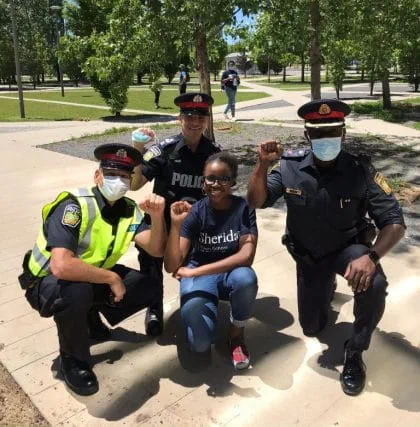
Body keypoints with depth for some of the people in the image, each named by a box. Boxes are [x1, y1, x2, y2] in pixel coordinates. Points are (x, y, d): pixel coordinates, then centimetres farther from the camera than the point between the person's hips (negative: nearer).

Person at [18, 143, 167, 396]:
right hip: (48, 283, -6)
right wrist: (112, 278, -31)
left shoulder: (129, 210, -7)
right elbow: (61, 266, -41)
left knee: (149, 289, -7)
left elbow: (156, 250, -14)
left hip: (94, 276, 6)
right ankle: (73, 359, -8)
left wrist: (157, 216, -31)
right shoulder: (74, 206, -29)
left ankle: (91, 319, 16)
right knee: (78, 291, -39)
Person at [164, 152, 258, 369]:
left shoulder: (243, 208, -13)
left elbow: (246, 256, -26)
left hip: (231, 273, 1)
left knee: (246, 278, -36)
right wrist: (176, 224, -35)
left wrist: (194, 271, -28)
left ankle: (236, 334, -5)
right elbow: (172, 266, -19)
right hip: (198, 276, 0)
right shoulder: (195, 212, -14)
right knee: (200, 343, -21)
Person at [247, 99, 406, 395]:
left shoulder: (360, 171, -23)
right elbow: (257, 202, -15)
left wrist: (371, 256, -41)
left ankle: (355, 352, -7)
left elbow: (395, 222, -23)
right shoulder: (290, 166, -18)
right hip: (308, 255, 2)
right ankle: (326, 286, 46)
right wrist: (263, 165, -32)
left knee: (373, 284, -35)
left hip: (349, 247, -2)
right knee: (312, 328, 12)